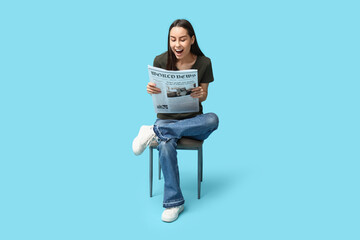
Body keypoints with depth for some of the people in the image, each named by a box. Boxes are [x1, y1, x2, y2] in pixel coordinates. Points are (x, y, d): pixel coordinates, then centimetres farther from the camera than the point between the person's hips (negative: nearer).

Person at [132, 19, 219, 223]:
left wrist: (200, 94, -24)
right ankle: (174, 202, -21)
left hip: (193, 120, 1)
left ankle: (155, 131, -28)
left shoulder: (204, 63, -7)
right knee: (166, 146, -34)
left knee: (213, 119, -34)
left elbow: (203, 96, 1)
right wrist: (151, 90, -24)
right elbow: (158, 92, 1)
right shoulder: (161, 61, -8)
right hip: (167, 118, -1)